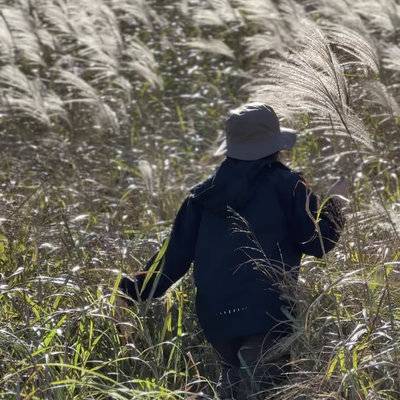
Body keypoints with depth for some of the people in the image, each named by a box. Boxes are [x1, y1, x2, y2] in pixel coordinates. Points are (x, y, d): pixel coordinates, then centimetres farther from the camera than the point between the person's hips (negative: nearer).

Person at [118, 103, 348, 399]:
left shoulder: (204, 192, 11)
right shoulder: (286, 185, -2)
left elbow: (177, 252, 9)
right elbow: (318, 243, -3)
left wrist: (141, 289, 17)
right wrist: (335, 203, 14)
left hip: (215, 317, 5)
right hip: (266, 315, -5)